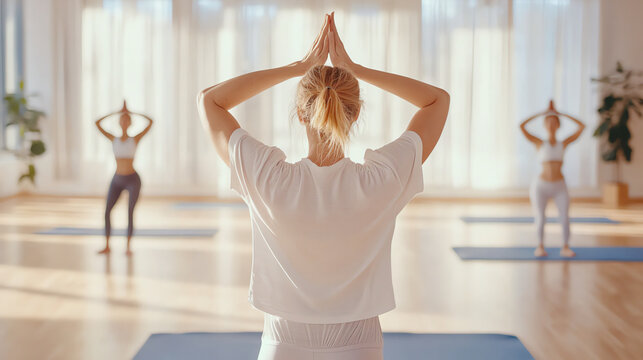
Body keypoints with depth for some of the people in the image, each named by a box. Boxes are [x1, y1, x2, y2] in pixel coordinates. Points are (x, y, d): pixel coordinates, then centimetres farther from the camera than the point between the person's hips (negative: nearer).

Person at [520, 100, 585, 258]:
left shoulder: (563, 144, 6)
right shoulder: (539, 143, 2)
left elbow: (581, 127, 4)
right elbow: (522, 126, -7)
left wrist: (560, 114, 7)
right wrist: (541, 114, 0)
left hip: (560, 186, 1)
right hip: (541, 185, -1)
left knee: (565, 217, -12)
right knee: (540, 218, -6)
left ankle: (565, 247, 1)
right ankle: (540, 246, 13)